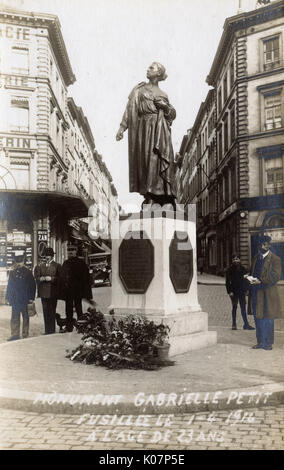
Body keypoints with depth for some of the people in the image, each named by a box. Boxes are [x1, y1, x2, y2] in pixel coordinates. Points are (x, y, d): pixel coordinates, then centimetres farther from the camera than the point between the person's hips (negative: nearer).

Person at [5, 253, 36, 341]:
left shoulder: (28, 272, -3)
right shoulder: (12, 273, 7)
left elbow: (32, 285, -2)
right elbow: (9, 285, 10)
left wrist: (31, 298, -8)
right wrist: (8, 297, 5)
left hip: (25, 300, -3)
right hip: (15, 300, 3)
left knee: (25, 317, 6)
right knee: (15, 318, 5)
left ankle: (25, 335, 13)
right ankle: (15, 334, 12)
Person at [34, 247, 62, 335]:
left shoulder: (57, 266, 2)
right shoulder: (40, 266, 13)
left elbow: (59, 278, -5)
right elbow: (37, 278, 6)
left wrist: (51, 278, -16)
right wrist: (42, 278, -13)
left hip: (53, 292, -4)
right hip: (43, 292, 4)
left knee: (52, 312, -4)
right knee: (45, 312, 8)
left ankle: (52, 331, 3)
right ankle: (47, 331, 16)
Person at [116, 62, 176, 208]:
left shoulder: (162, 95, 20)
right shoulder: (139, 89, 17)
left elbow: (172, 114, 17)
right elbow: (130, 108, 7)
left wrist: (165, 105, -4)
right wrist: (122, 127, -4)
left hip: (159, 129, 0)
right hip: (144, 127, 0)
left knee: (157, 158, -12)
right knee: (145, 159, -8)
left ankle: (155, 195, -14)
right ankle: (148, 195, -9)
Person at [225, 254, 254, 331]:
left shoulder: (243, 269, 5)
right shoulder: (230, 270, -3)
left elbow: (246, 280, 10)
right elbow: (228, 282, -3)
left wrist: (246, 289, 2)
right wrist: (229, 291, -10)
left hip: (242, 291, 2)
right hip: (234, 291, -2)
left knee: (243, 307, 4)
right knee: (234, 307, 4)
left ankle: (246, 324, 7)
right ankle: (234, 324, 13)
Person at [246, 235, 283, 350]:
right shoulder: (256, 258, 15)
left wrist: (260, 281, -20)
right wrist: (251, 279, -1)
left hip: (268, 294, -6)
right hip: (256, 293, 6)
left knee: (268, 318, -2)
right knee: (258, 319, 10)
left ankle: (268, 343, 8)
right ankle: (260, 342, 18)